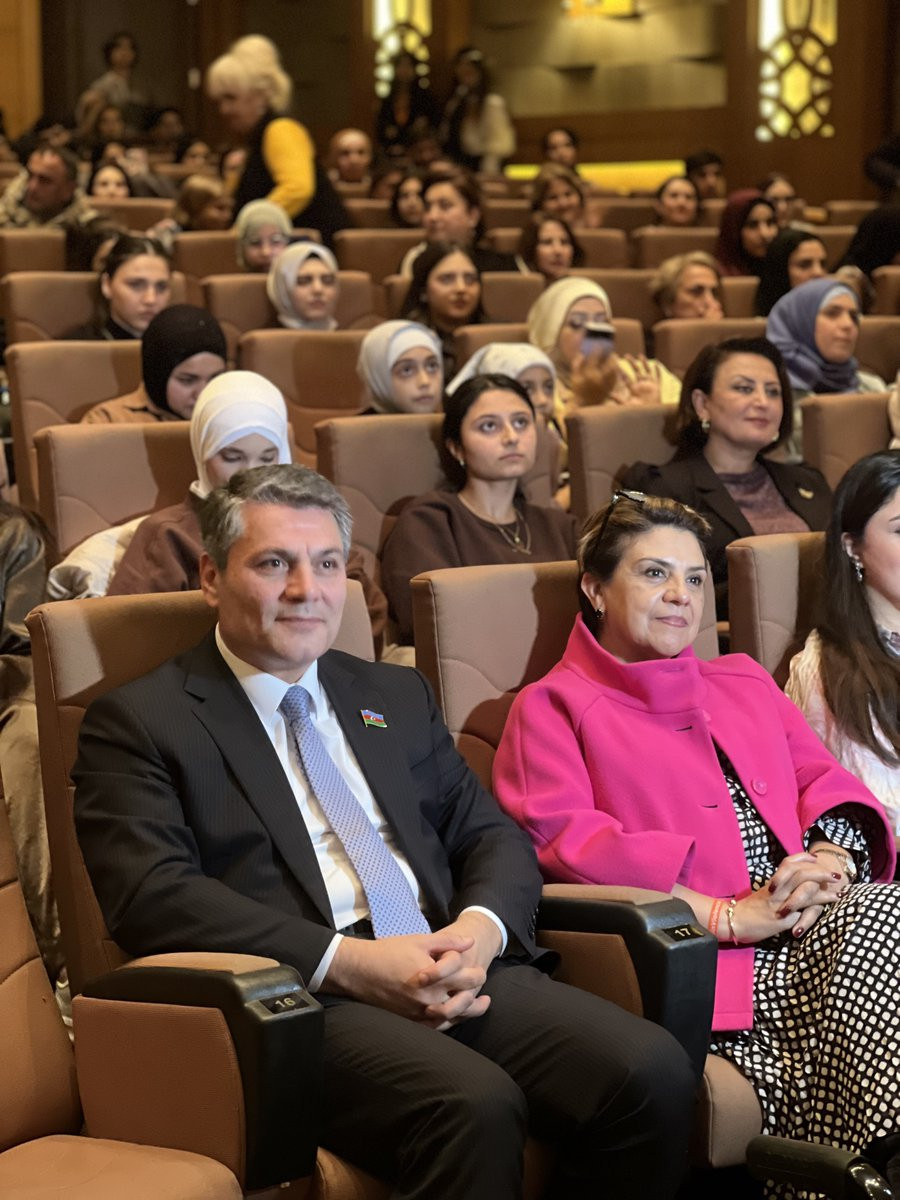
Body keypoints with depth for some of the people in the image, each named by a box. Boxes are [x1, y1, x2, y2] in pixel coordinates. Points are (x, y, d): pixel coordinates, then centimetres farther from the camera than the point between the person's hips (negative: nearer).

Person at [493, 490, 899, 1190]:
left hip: (810, 926, 5)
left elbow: (825, 782, 22)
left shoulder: (746, 683, 31)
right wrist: (727, 916, -13)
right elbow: (562, 839, -4)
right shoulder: (554, 706, 12)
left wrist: (832, 858, -5)